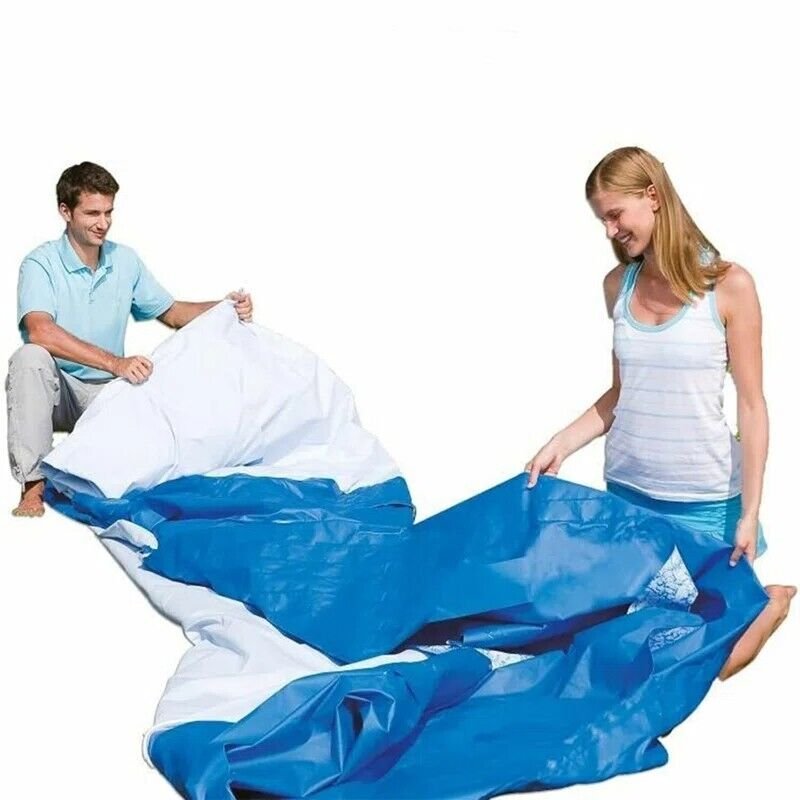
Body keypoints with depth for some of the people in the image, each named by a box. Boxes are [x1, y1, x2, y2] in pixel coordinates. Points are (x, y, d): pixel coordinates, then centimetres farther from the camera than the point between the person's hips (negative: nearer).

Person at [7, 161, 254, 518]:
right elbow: (41, 332, -30)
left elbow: (171, 312, 14)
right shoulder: (41, 264, -12)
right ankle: (34, 481, -32)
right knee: (30, 357, -36)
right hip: (56, 388, -3)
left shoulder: (125, 261, 4)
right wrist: (115, 362, -40)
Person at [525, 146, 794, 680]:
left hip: (704, 500, -4)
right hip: (626, 491, 5)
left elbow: (751, 406, -10)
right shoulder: (618, 285, 2)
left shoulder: (729, 285, -12)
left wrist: (750, 510, -12)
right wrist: (561, 444, -1)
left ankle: (776, 600, 35)